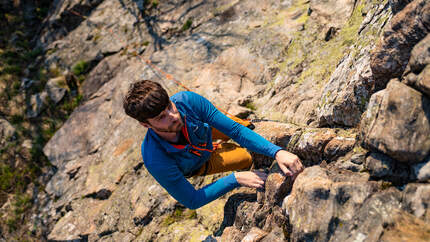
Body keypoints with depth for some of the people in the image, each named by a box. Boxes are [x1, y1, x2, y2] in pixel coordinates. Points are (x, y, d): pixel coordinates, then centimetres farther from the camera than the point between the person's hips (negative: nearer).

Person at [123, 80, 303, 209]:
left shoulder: (187, 100, -41)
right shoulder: (156, 161, -46)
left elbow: (236, 131, -35)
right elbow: (192, 201, -33)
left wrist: (277, 152, -47)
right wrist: (235, 179, -41)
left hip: (205, 131, 3)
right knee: (247, 158, -7)